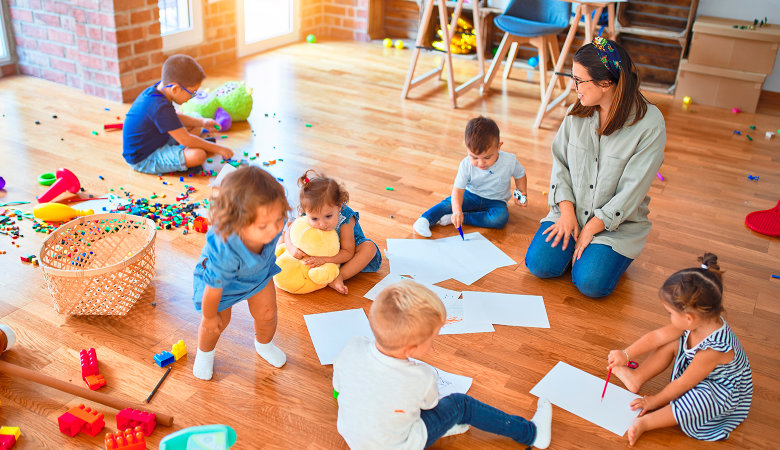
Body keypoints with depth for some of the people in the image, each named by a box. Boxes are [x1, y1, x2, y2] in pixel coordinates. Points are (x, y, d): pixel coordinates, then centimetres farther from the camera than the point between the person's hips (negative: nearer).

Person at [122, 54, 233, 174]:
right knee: (198, 155, -28)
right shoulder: (160, 107, -31)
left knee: (196, 127, 17)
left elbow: (173, 117, 19)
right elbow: (185, 139, -26)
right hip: (143, 160, -10)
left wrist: (202, 122, 11)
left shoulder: (156, 90, -1)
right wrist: (218, 149, -18)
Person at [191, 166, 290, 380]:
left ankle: (264, 344, 50)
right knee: (218, 323, 14)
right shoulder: (224, 252, -50)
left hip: (259, 272, 4)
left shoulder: (272, 225, -39)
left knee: (267, 314, 14)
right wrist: (209, 316, -12)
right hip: (222, 279, -4)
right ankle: (205, 352, 50)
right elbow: (214, 288, -30)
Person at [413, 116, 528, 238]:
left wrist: (522, 194, -11)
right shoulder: (466, 165, -21)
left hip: (495, 201, 0)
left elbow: (520, 175, 2)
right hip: (471, 195, 1)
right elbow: (458, 189, -27)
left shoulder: (509, 161, -20)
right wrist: (457, 210, -44)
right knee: (449, 203, -25)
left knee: (501, 218, -32)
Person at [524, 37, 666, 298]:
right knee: (539, 264, -16)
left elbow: (631, 191, -17)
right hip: (571, 210, 4)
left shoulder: (650, 124, -17)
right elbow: (560, 161, 2)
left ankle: (613, 253, 11)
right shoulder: (578, 112, -2)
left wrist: (590, 229, -16)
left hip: (618, 221, -3)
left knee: (591, 283, -21)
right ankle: (578, 246, 14)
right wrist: (567, 212, -10)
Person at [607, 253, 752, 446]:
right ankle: (637, 377, 5)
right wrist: (625, 354, -4)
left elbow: (682, 385, -26)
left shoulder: (713, 349, -39)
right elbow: (656, 336, -5)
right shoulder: (699, 320, -18)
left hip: (724, 393, -8)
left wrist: (655, 400, -12)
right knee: (672, 343, -3)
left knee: (698, 400, -38)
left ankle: (645, 422, -26)